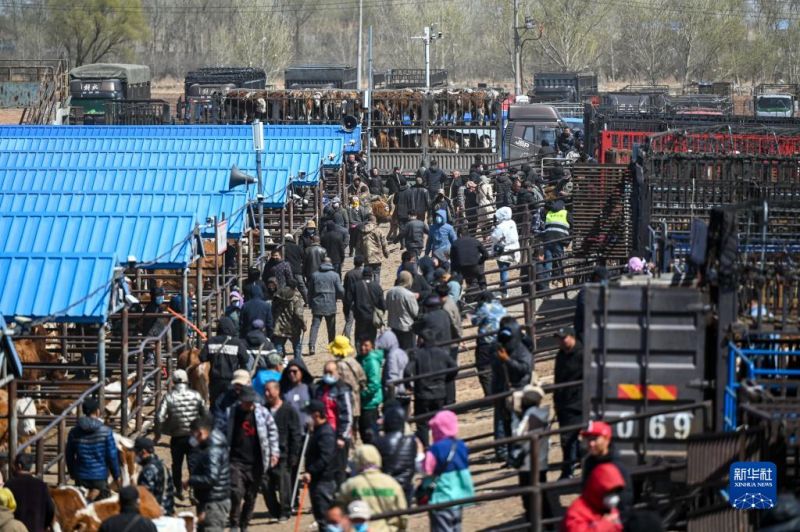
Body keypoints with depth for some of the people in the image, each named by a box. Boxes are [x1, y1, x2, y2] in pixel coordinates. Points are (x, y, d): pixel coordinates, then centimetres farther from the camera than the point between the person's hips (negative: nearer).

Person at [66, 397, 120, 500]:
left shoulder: (74, 432, -2)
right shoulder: (106, 431, -10)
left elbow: (69, 455, 7)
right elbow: (112, 456, -7)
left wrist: (72, 473, 23)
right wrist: (116, 475, 5)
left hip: (81, 477, 3)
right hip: (100, 477, -3)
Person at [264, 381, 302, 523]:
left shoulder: (289, 410, -3)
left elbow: (296, 435, -4)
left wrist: (293, 456, -9)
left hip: (283, 455, -4)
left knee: (283, 484, -2)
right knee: (266, 485, 1)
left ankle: (285, 512, 9)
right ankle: (275, 511, 13)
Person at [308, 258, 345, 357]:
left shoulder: (315, 275, 3)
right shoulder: (335, 275, -3)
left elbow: (310, 292, 7)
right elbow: (340, 291, -4)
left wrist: (310, 303, 17)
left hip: (317, 305, 1)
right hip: (330, 306, -1)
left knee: (314, 326, -2)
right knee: (331, 328, 11)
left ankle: (312, 346, -17)